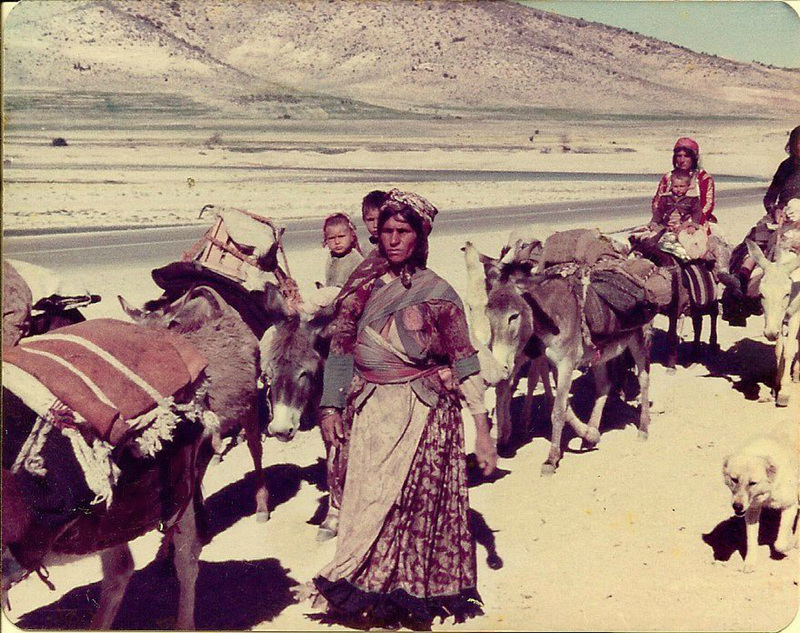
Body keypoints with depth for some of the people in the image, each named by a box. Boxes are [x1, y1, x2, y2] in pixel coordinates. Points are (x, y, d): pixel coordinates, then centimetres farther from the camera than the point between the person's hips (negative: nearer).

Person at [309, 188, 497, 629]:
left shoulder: (437, 292, -2)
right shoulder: (363, 285, 6)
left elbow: (465, 363, -2)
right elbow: (340, 348, 8)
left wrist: (482, 431, -6)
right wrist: (331, 406, 0)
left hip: (425, 414, -2)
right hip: (370, 413, 3)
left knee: (418, 504, 0)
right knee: (366, 504, 4)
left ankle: (412, 596, 15)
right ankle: (364, 595, 17)